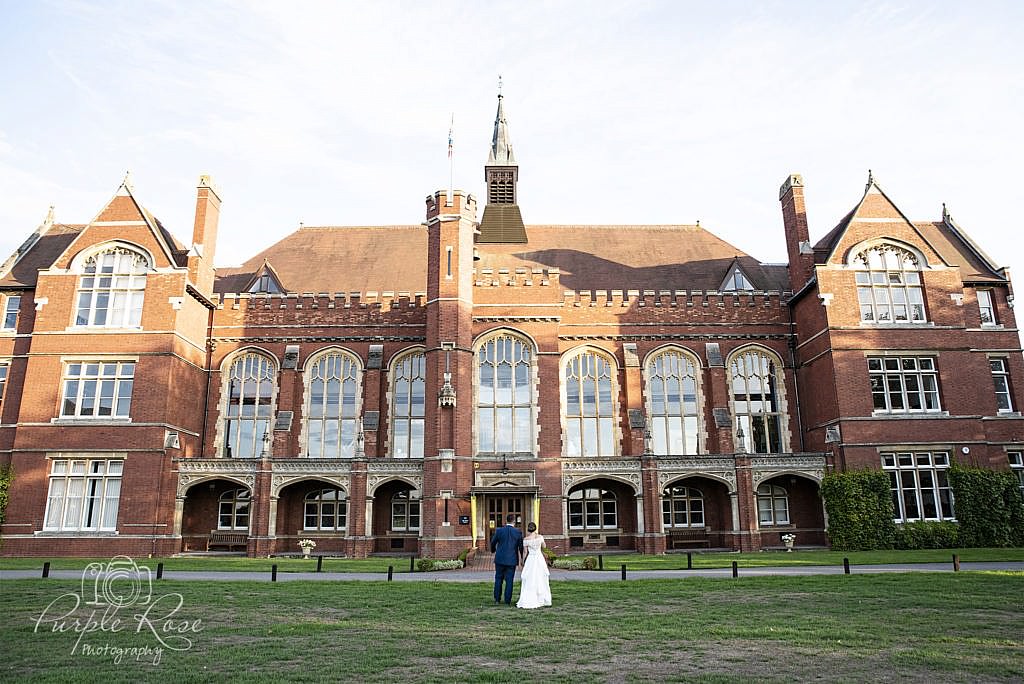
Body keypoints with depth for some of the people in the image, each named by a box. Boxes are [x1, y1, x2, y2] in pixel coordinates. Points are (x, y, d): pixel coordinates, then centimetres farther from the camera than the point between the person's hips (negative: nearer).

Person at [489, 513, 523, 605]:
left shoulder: (499, 531, -6)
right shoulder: (518, 532, -7)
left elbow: (493, 543, 7)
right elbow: (521, 547, 0)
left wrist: (493, 550, 29)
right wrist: (522, 557, 17)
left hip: (500, 559, 1)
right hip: (512, 560, 0)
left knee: (498, 579, 14)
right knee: (509, 580, 6)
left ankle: (497, 599, 18)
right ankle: (507, 601, 8)